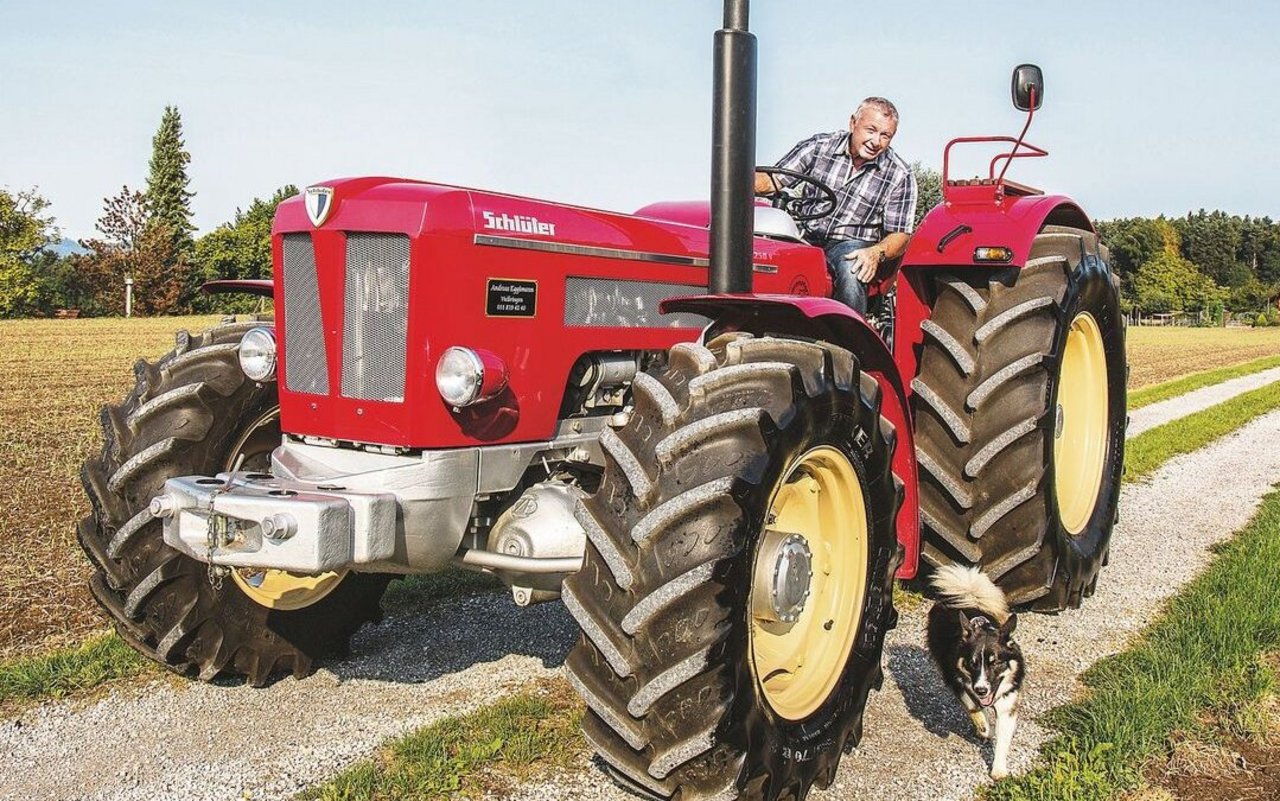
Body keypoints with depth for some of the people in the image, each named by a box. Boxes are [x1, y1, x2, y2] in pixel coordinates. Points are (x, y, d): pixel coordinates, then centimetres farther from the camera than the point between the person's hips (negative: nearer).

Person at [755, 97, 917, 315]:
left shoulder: (900, 176, 0)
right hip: (805, 238, 2)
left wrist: (876, 253, -26)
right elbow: (773, 179, 1)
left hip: (852, 244, -1)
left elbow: (900, 236, -2)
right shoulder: (819, 146, 3)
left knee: (851, 272, -38)